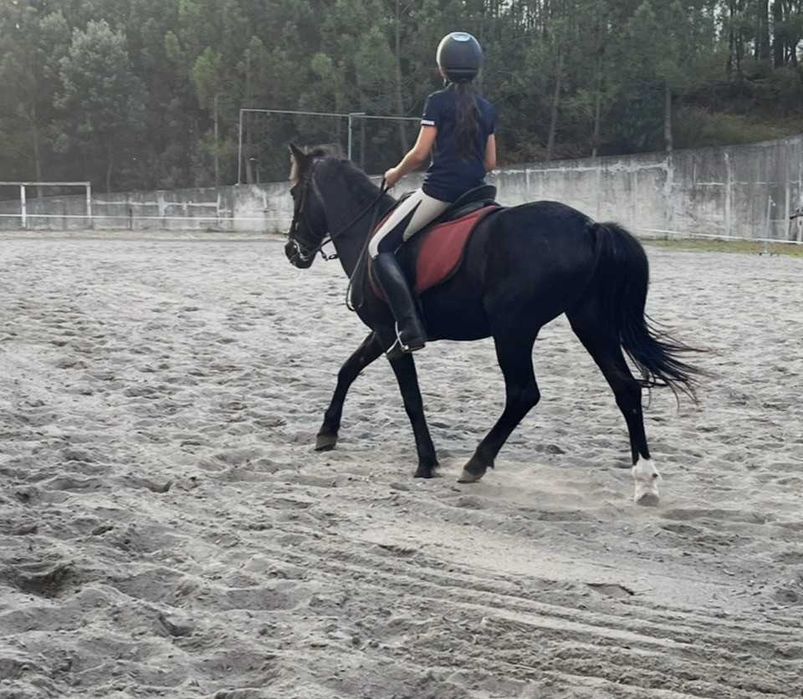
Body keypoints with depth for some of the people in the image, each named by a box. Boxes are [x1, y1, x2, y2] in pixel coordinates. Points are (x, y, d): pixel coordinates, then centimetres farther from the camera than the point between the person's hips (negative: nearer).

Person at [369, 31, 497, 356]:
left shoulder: (438, 101, -4)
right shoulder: (487, 108, 13)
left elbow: (420, 153, -8)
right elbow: (490, 163, 13)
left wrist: (396, 174, 9)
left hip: (438, 191, -6)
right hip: (474, 194, 7)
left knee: (380, 247, -2)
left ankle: (410, 329, -16)